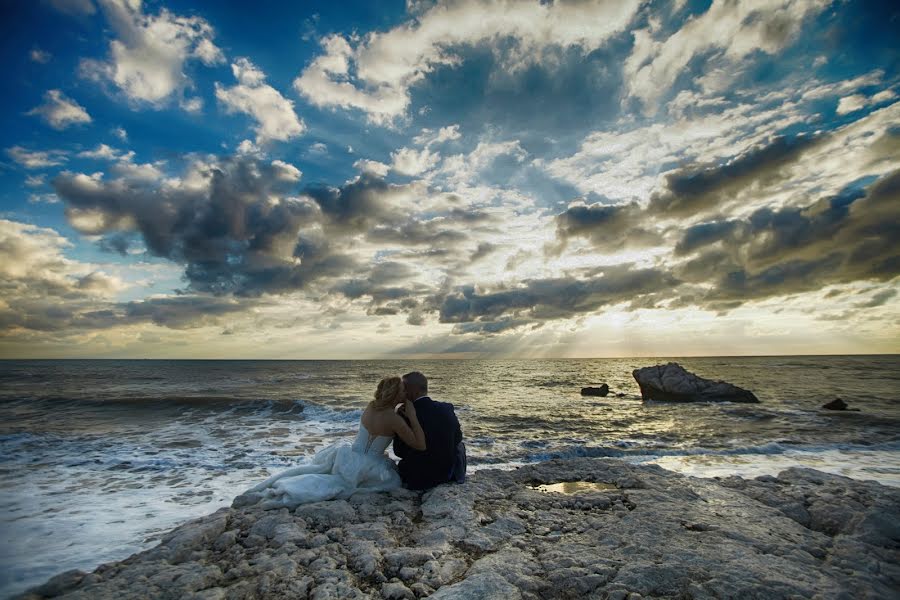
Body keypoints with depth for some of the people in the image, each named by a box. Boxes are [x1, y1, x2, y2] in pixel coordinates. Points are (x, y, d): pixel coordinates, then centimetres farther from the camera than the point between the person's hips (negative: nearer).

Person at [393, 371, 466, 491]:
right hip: (448, 474, 2)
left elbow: (399, 452, -10)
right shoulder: (447, 408, -14)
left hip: (418, 480, -2)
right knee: (459, 445, 29)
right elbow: (458, 438, 1)